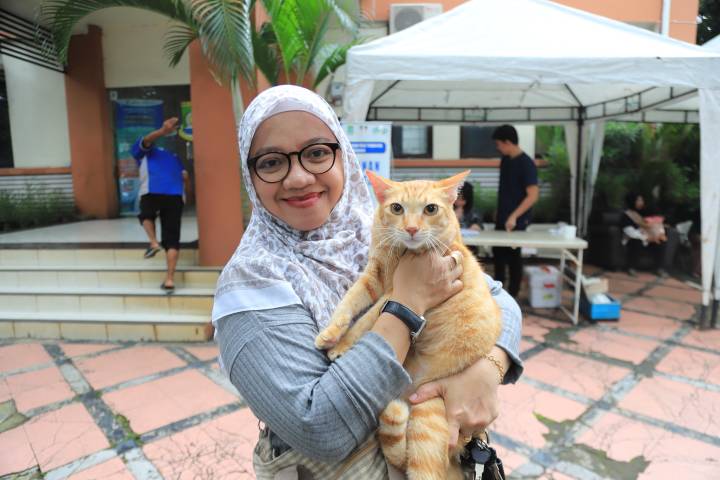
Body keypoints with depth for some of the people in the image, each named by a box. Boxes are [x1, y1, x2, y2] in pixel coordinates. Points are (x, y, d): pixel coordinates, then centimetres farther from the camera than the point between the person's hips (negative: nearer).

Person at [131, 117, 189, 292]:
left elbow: (146, 140, 0)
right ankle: (169, 279, -2)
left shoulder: (142, 152, 23)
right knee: (172, 239, 3)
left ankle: (154, 243, 7)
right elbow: (184, 176, 19)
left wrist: (162, 131, -20)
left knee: (146, 216, 31)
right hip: (176, 195, 3)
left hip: (152, 192, -3)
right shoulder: (173, 155, 33)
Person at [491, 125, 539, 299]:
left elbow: (533, 195, -22)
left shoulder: (526, 164, -18)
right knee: (498, 250, 16)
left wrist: (514, 216, -26)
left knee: (513, 256, 2)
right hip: (502, 216, 8)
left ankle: (512, 296, 17)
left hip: (516, 220, -8)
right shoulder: (505, 160, 6)